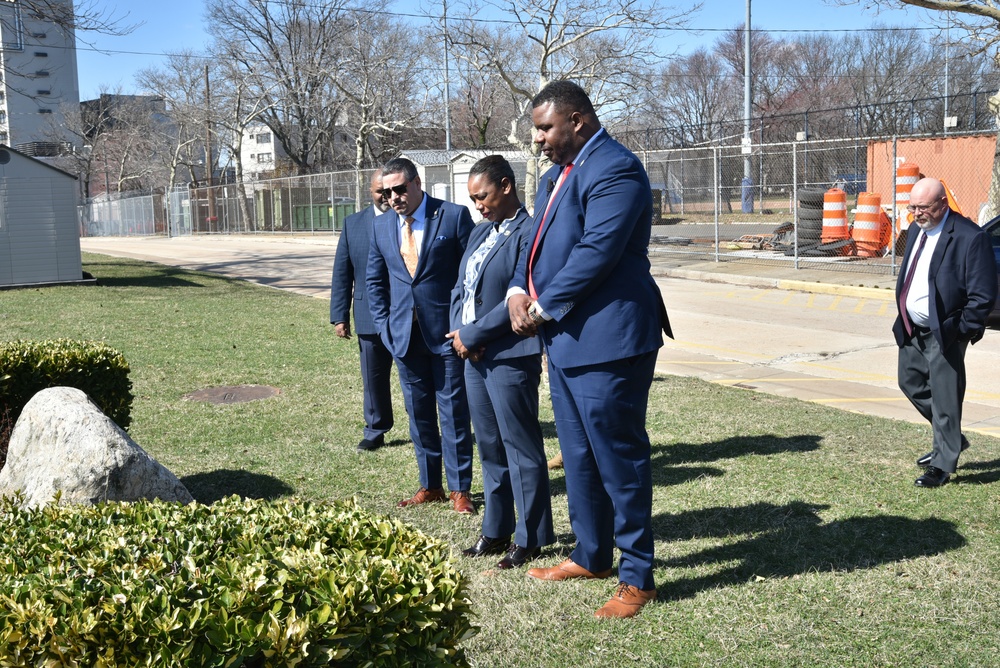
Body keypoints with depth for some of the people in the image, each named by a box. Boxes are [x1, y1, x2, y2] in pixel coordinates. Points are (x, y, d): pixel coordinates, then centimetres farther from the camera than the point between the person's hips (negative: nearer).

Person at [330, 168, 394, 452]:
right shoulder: (353, 224, 6)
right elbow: (342, 273, 7)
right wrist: (339, 316, 1)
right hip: (370, 317, 3)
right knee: (373, 378, 10)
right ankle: (375, 431, 25)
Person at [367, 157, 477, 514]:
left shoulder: (454, 216, -7)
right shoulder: (381, 225, 8)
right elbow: (375, 281, 17)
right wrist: (383, 325, 7)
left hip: (447, 332, -4)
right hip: (405, 335, 5)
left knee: (453, 411, 2)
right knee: (419, 413, 12)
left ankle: (460, 488, 13)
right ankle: (430, 485, 24)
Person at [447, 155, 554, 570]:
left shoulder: (529, 233, -12)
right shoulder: (480, 233, 15)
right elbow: (460, 288, 16)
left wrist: (473, 335, -15)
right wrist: (459, 332, -1)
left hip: (510, 359, -9)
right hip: (475, 356, 9)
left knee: (521, 449, 2)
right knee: (490, 448, 16)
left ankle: (530, 538, 14)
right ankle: (496, 531, 29)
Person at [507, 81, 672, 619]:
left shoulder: (613, 169, -15)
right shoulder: (558, 174, 17)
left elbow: (596, 252, -23)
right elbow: (538, 241, 17)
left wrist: (542, 308, -15)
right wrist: (519, 290, -2)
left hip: (606, 341, -10)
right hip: (564, 337, 10)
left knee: (619, 458, -1)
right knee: (578, 455, 19)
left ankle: (637, 578, 12)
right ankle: (590, 555, 35)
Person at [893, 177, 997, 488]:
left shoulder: (970, 238, -18)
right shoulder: (916, 230, 8)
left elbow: (983, 294, -17)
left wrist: (963, 331, -16)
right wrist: (903, 317, 13)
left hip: (945, 333, -8)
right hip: (912, 330, 8)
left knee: (944, 397, -1)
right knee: (911, 383, 17)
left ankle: (943, 465, 12)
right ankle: (951, 438, 36)